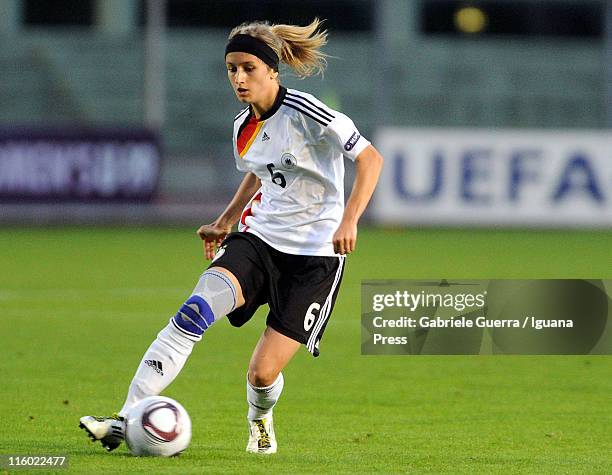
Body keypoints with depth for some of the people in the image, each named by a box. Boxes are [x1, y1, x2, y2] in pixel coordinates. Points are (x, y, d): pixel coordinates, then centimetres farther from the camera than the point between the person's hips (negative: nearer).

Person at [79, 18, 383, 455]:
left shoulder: (305, 112, -16)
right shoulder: (244, 125, 6)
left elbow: (370, 158, -14)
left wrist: (349, 221, -23)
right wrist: (225, 221, 19)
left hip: (315, 255, -6)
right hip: (259, 239, 6)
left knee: (263, 372, -8)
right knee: (193, 314, -22)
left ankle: (261, 420, 32)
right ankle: (126, 421, -26)